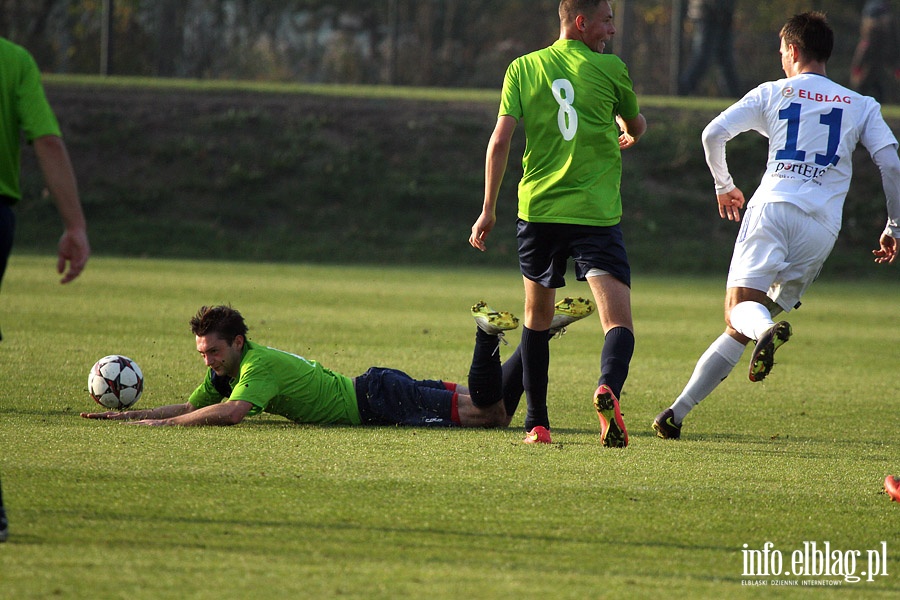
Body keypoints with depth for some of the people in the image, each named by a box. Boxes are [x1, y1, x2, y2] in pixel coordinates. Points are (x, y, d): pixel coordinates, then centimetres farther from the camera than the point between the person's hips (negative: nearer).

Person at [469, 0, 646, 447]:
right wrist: (628, 134, 43)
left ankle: (537, 424, 20)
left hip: (537, 209, 3)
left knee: (537, 319, 20)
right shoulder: (610, 69, 1)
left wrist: (488, 208, 7)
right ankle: (609, 387, -38)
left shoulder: (523, 68, 6)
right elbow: (637, 127, 18)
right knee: (618, 323, -8)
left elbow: (499, 142, 0)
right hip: (596, 213, -3)